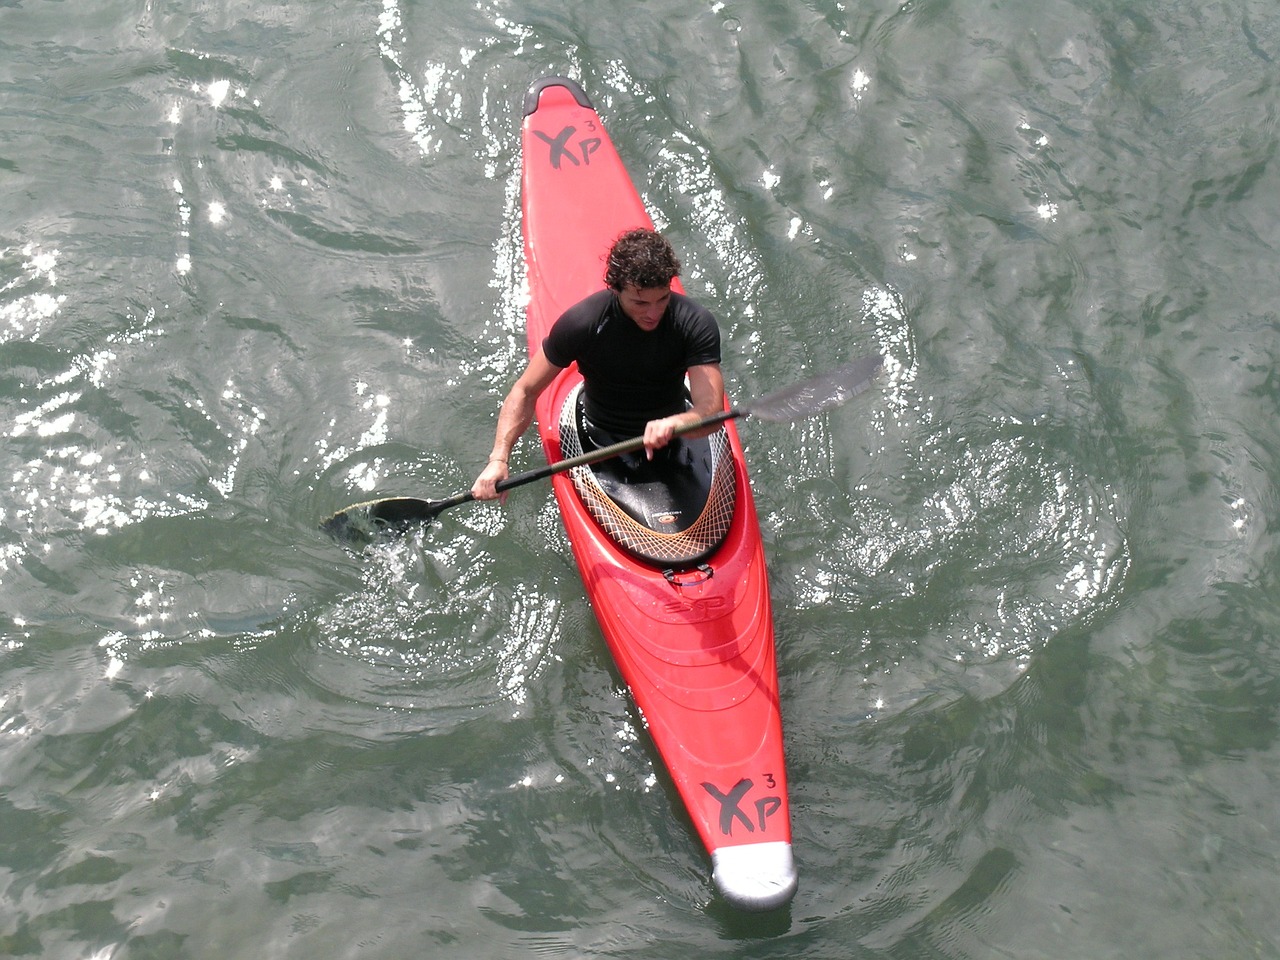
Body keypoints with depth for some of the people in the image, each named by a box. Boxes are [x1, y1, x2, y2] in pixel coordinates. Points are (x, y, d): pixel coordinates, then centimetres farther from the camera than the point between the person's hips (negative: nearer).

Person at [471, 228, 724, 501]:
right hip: (603, 443, 0)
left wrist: (673, 424, -56)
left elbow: (712, 412, -32)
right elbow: (525, 391, -13)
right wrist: (498, 459, -25)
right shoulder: (581, 323, -24)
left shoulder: (695, 323, -24)